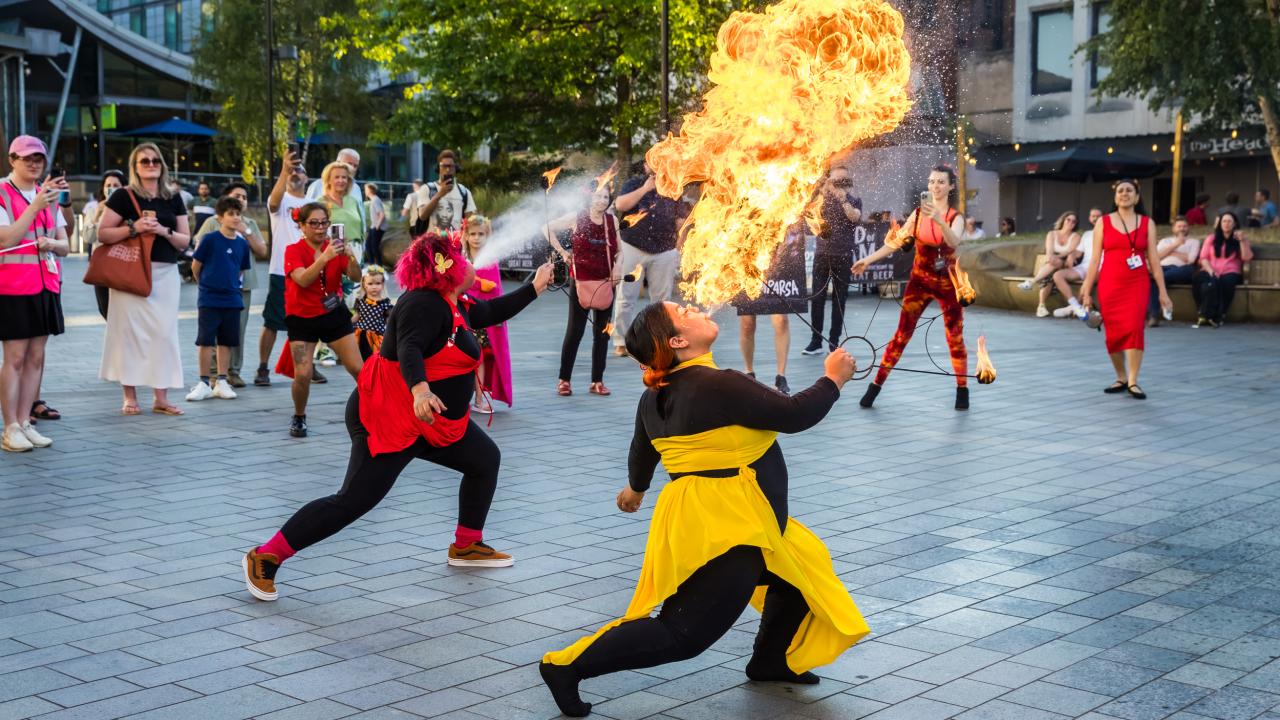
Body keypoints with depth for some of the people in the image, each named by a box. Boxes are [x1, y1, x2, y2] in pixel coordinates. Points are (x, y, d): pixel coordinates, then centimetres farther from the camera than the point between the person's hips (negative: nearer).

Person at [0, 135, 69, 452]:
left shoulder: (49, 197, 14)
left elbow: (65, 245, 15)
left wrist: (52, 243, -8)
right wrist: (36, 206, -21)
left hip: (46, 286, 6)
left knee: (36, 356, 7)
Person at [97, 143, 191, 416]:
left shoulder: (173, 199, 12)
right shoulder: (124, 196, 0)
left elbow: (185, 240, 10)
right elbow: (102, 233, -3)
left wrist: (164, 231, -8)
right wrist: (132, 228, -16)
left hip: (165, 273, 4)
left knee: (164, 332, 1)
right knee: (130, 330, -3)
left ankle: (161, 398, 7)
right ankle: (130, 396, 5)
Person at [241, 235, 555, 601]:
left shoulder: (457, 307, 10)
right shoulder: (424, 304, -19)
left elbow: (494, 312, 28)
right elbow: (409, 349, -36)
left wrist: (535, 287, 29)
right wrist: (419, 389, -54)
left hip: (433, 420, 11)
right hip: (389, 419, -10)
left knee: (486, 460, 13)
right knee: (353, 502, -14)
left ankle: (467, 546, 26)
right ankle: (265, 557, -8)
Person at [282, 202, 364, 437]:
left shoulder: (335, 247, -1)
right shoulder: (293, 250, -10)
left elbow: (356, 278, -11)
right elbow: (303, 279, -28)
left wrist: (351, 257, -30)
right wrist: (324, 257, -40)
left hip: (335, 315, 3)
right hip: (302, 318, -2)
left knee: (358, 369, -5)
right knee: (303, 374, -12)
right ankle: (299, 418, 14)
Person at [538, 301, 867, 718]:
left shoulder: (656, 396, 5)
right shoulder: (719, 385, -22)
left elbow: (642, 447, 23)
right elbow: (793, 416, -17)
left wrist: (636, 488, 43)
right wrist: (833, 379, 0)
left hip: (710, 521, 10)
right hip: (722, 531, -10)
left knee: (801, 572, 23)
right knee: (681, 635, -7)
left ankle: (771, 662, 36)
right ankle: (567, 666, -4)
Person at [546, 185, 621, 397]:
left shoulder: (612, 220, 6)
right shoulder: (577, 218, -3)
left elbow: (618, 249, 15)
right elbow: (547, 228, 4)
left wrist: (618, 266, -4)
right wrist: (563, 252, -1)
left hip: (606, 284, 4)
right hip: (581, 282, -4)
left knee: (602, 332, 6)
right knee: (574, 331, -2)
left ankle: (597, 381, 13)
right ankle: (564, 380, 6)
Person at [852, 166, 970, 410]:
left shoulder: (956, 217, -7)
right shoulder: (918, 213, -1)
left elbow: (954, 242, -28)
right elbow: (896, 241, 2)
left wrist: (938, 220, -45)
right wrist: (869, 259, -6)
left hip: (948, 284, -1)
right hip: (920, 281, 1)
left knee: (955, 338, 3)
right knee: (901, 335, -1)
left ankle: (962, 390, 17)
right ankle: (875, 385, 2)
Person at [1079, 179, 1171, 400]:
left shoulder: (1147, 223, 7)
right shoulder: (1103, 222, 5)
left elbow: (1154, 259, 6)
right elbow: (1095, 259, 5)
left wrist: (1163, 292, 3)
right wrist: (1087, 291, 2)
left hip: (1137, 284, -1)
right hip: (1109, 284, 1)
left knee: (1134, 328, -15)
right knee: (1113, 333, 1)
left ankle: (1133, 382, -11)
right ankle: (1121, 379, 18)